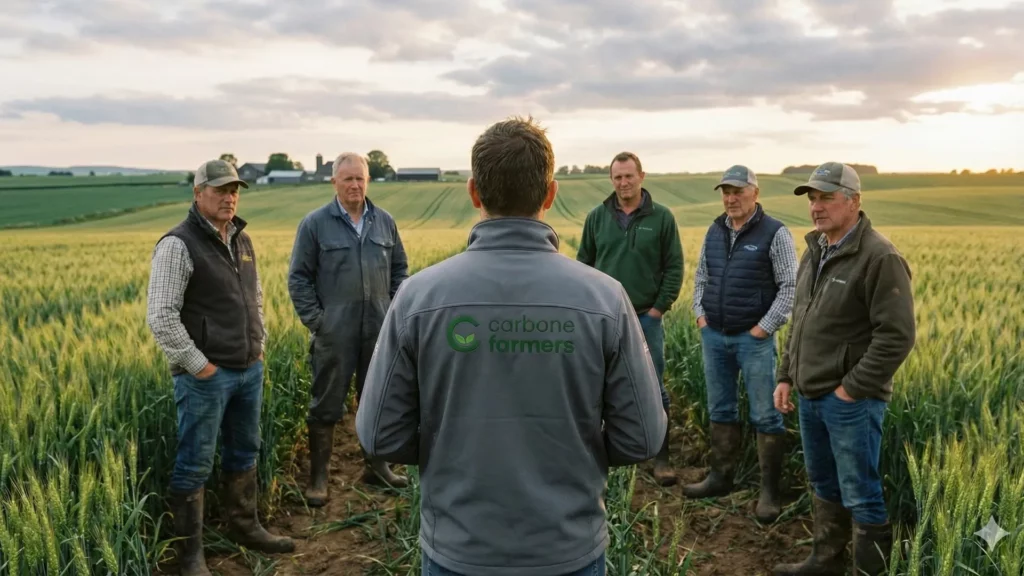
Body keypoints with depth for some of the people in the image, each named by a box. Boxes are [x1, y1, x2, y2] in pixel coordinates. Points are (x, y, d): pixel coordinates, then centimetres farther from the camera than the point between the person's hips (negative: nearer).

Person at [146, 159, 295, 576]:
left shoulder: (241, 240, 10)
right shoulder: (178, 245, -14)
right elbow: (160, 316, -18)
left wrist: (261, 346, 13)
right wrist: (197, 365, -17)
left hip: (249, 369, 8)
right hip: (205, 375, -7)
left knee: (244, 452, 19)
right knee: (195, 464, 3)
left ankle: (244, 527, 35)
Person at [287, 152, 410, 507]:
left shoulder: (385, 221, 7)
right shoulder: (314, 224, -3)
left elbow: (400, 270, 14)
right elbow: (298, 277, -2)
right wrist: (314, 320, -8)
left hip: (379, 331, 4)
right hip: (334, 333, -3)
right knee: (326, 406, 4)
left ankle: (376, 466, 30)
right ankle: (318, 477, 16)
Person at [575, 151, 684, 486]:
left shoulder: (661, 217, -1)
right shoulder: (597, 217, 5)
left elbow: (674, 268, 0)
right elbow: (584, 264, 10)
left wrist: (659, 308, -6)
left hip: (647, 317, -2)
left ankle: (661, 458, 13)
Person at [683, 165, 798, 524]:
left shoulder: (774, 233, -8)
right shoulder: (714, 231, 10)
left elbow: (791, 286, -9)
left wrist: (765, 327, -13)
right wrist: (700, 314, 6)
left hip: (753, 338, -5)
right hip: (713, 335, 6)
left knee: (765, 415, 1)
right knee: (720, 410, 14)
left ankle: (769, 491, 10)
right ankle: (721, 477, 26)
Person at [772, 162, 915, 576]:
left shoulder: (880, 258, -15)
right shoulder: (815, 252, 12)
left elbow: (896, 336, -20)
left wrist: (851, 389, -17)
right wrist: (786, 376, 14)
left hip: (851, 399, -8)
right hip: (810, 395, 8)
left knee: (861, 496, 2)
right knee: (823, 485, 20)